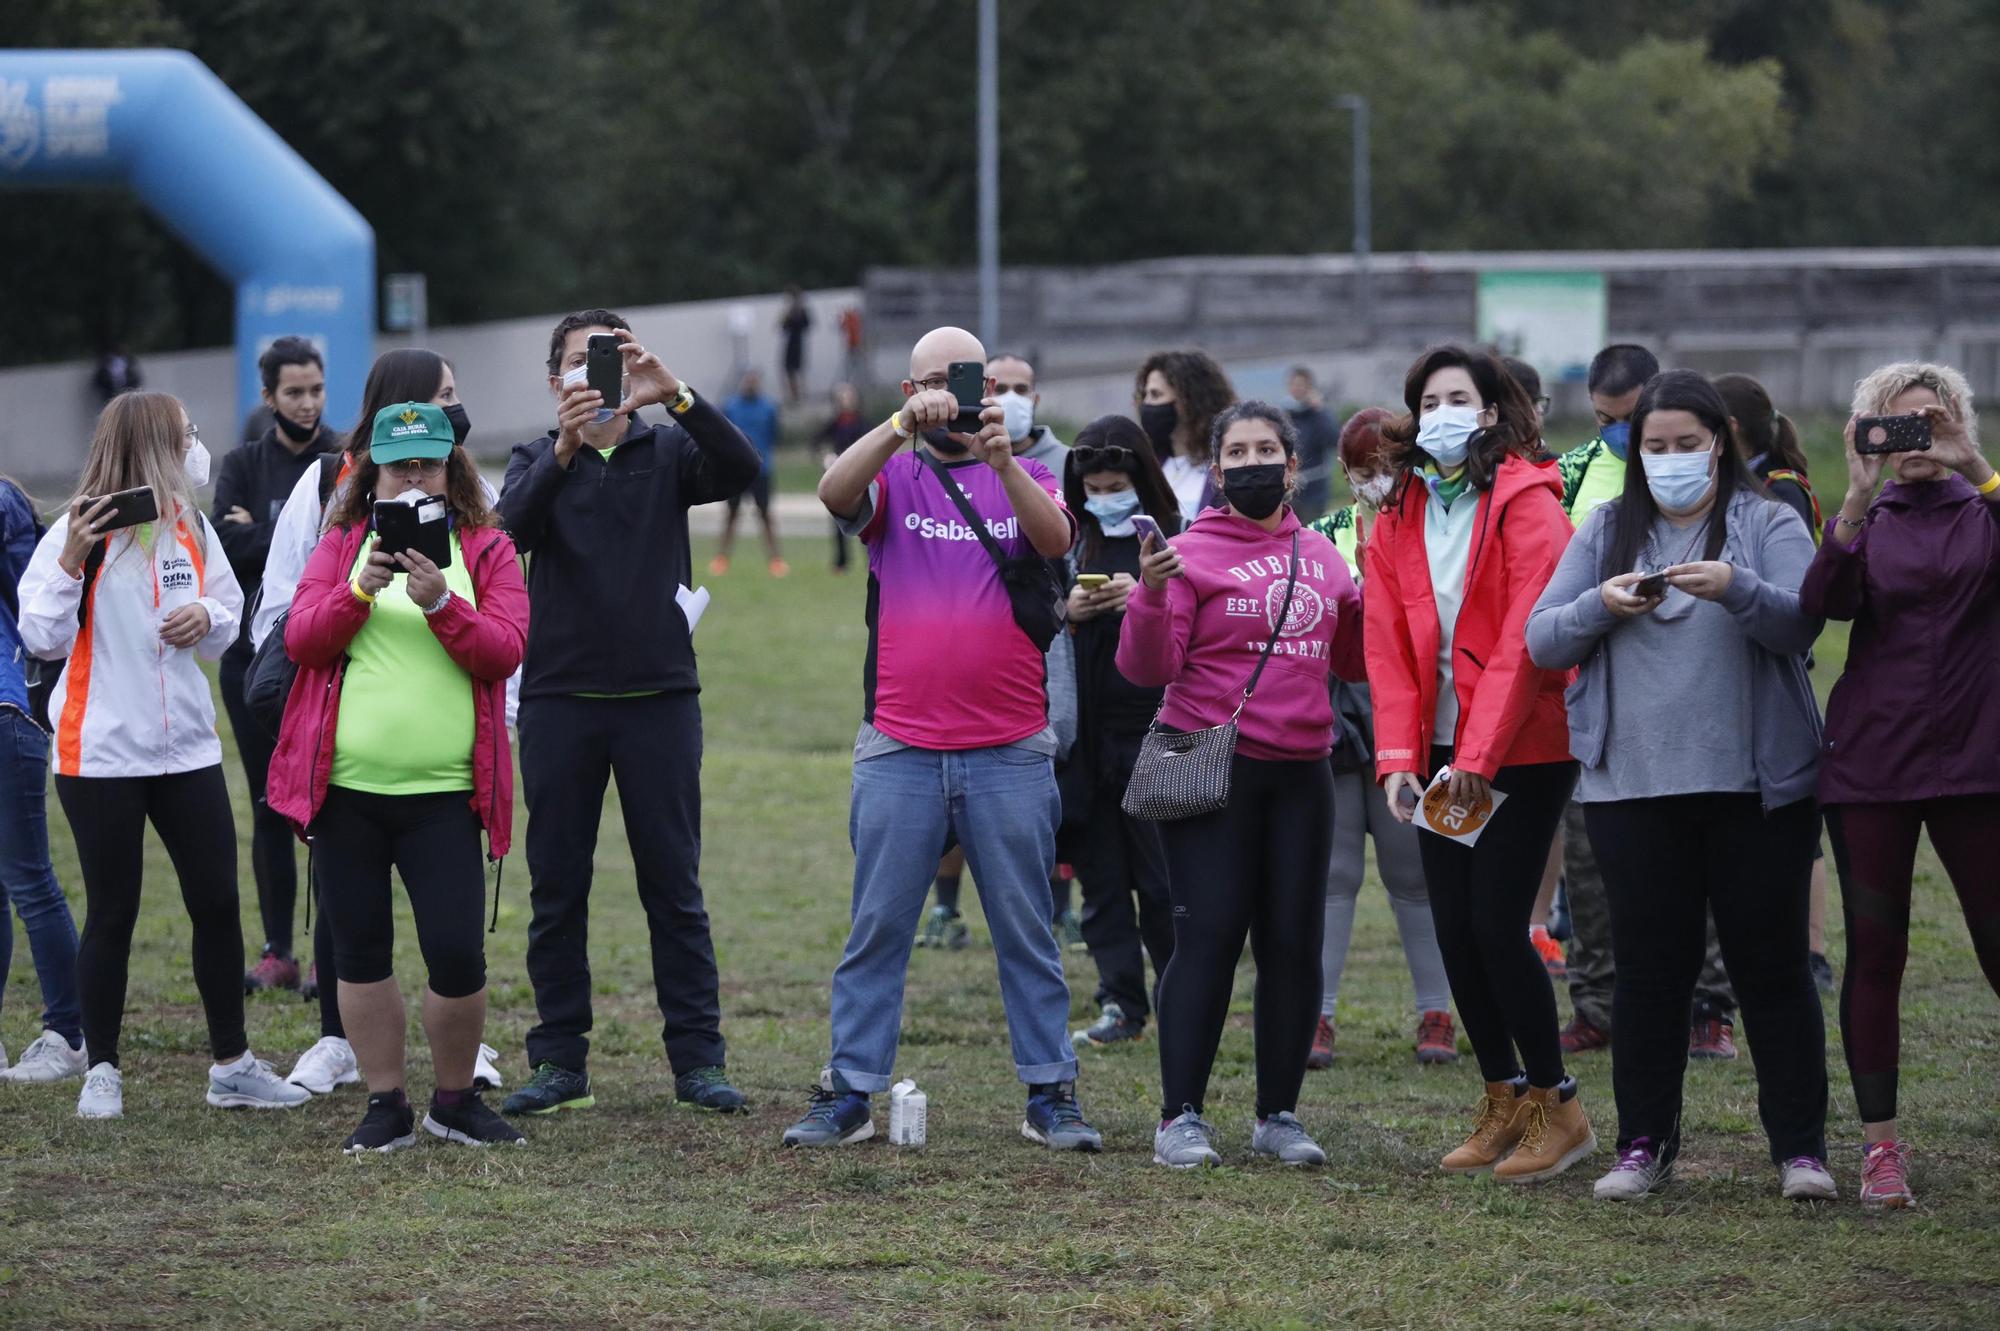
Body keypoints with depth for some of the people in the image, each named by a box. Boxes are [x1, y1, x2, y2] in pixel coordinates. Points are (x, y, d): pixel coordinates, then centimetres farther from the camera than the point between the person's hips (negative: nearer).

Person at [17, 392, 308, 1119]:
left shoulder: (193, 529, 6)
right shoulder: (80, 531, -10)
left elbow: (231, 616, 16)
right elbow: (44, 637, -12)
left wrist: (206, 615, -6)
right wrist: (72, 561, -24)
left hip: (186, 746, 5)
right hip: (102, 753, -5)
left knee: (217, 901, 5)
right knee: (112, 913, 1)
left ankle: (233, 1065, 15)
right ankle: (101, 1071, 12)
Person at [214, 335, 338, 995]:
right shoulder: (243, 465, 8)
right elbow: (223, 545, -6)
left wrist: (258, 537, -12)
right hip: (254, 655, 3)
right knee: (269, 805, 7)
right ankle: (278, 953, 12)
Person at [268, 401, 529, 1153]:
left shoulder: (487, 549, 5)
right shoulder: (342, 543, 8)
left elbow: (504, 651, -6)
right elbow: (300, 640, -2)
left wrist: (440, 603, -21)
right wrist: (359, 590, -17)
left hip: (443, 792, -2)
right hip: (345, 786, 2)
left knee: (456, 952, -6)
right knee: (361, 950, 6)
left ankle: (455, 1102, 13)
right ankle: (386, 1107, 17)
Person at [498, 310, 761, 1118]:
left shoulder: (668, 453, 5)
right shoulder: (537, 462, 6)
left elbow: (740, 469, -16)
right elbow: (515, 528, -15)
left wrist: (676, 394, -30)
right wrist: (564, 447, -33)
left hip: (659, 696, -1)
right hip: (559, 698, 1)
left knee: (674, 884, 2)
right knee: (557, 888, 4)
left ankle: (697, 1058, 6)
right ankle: (560, 1061, 10)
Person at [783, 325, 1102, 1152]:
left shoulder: (1023, 478, 9)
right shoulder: (892, 476, 7)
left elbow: (1055, 539, -12)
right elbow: (835, 493, -15)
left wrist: (1001, 460, -28)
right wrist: (902, 426, -29)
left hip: (1010, 751, 1)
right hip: (900, 750, 0)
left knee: (1027, 933, 5)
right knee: (877, 930, 3)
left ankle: (1050, 1097, 11)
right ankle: (848, 1095, 8)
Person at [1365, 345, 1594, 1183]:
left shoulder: (1526, 503, -8)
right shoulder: (1398, 516, 10)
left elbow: (1525, 636, -15)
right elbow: (1387, 642, 5)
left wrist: (1477, 754, -20)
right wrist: (1398, 758, -7)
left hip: (1523, 747, -6)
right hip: (1442, 750, 6)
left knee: (1497, 924, -10)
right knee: (1453, 928, 4)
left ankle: (1556, 1107, 3)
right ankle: (1504, 1100, 16)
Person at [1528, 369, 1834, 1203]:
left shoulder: (1768, 524, 4)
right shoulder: (1607, 531, 11)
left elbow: (1801, 626, -11)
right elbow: (1542, 642, 6)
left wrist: (1737, 590, -29)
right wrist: (1599, 606, -14)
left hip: (1756, 786, -2)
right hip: (1633, 785, 2)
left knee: (1771, 964, 0)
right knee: (1650, 968, 5)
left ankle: (1800, 1147, 5)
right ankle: (1645, 1144, 12)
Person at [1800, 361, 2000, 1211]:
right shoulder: (1865, 519, 10)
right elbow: (1823, 601, -10)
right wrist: (1861, 497, -22)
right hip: (1872, 762, 1)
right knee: (1874, 951, 1)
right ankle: (1881, 1144, 6)